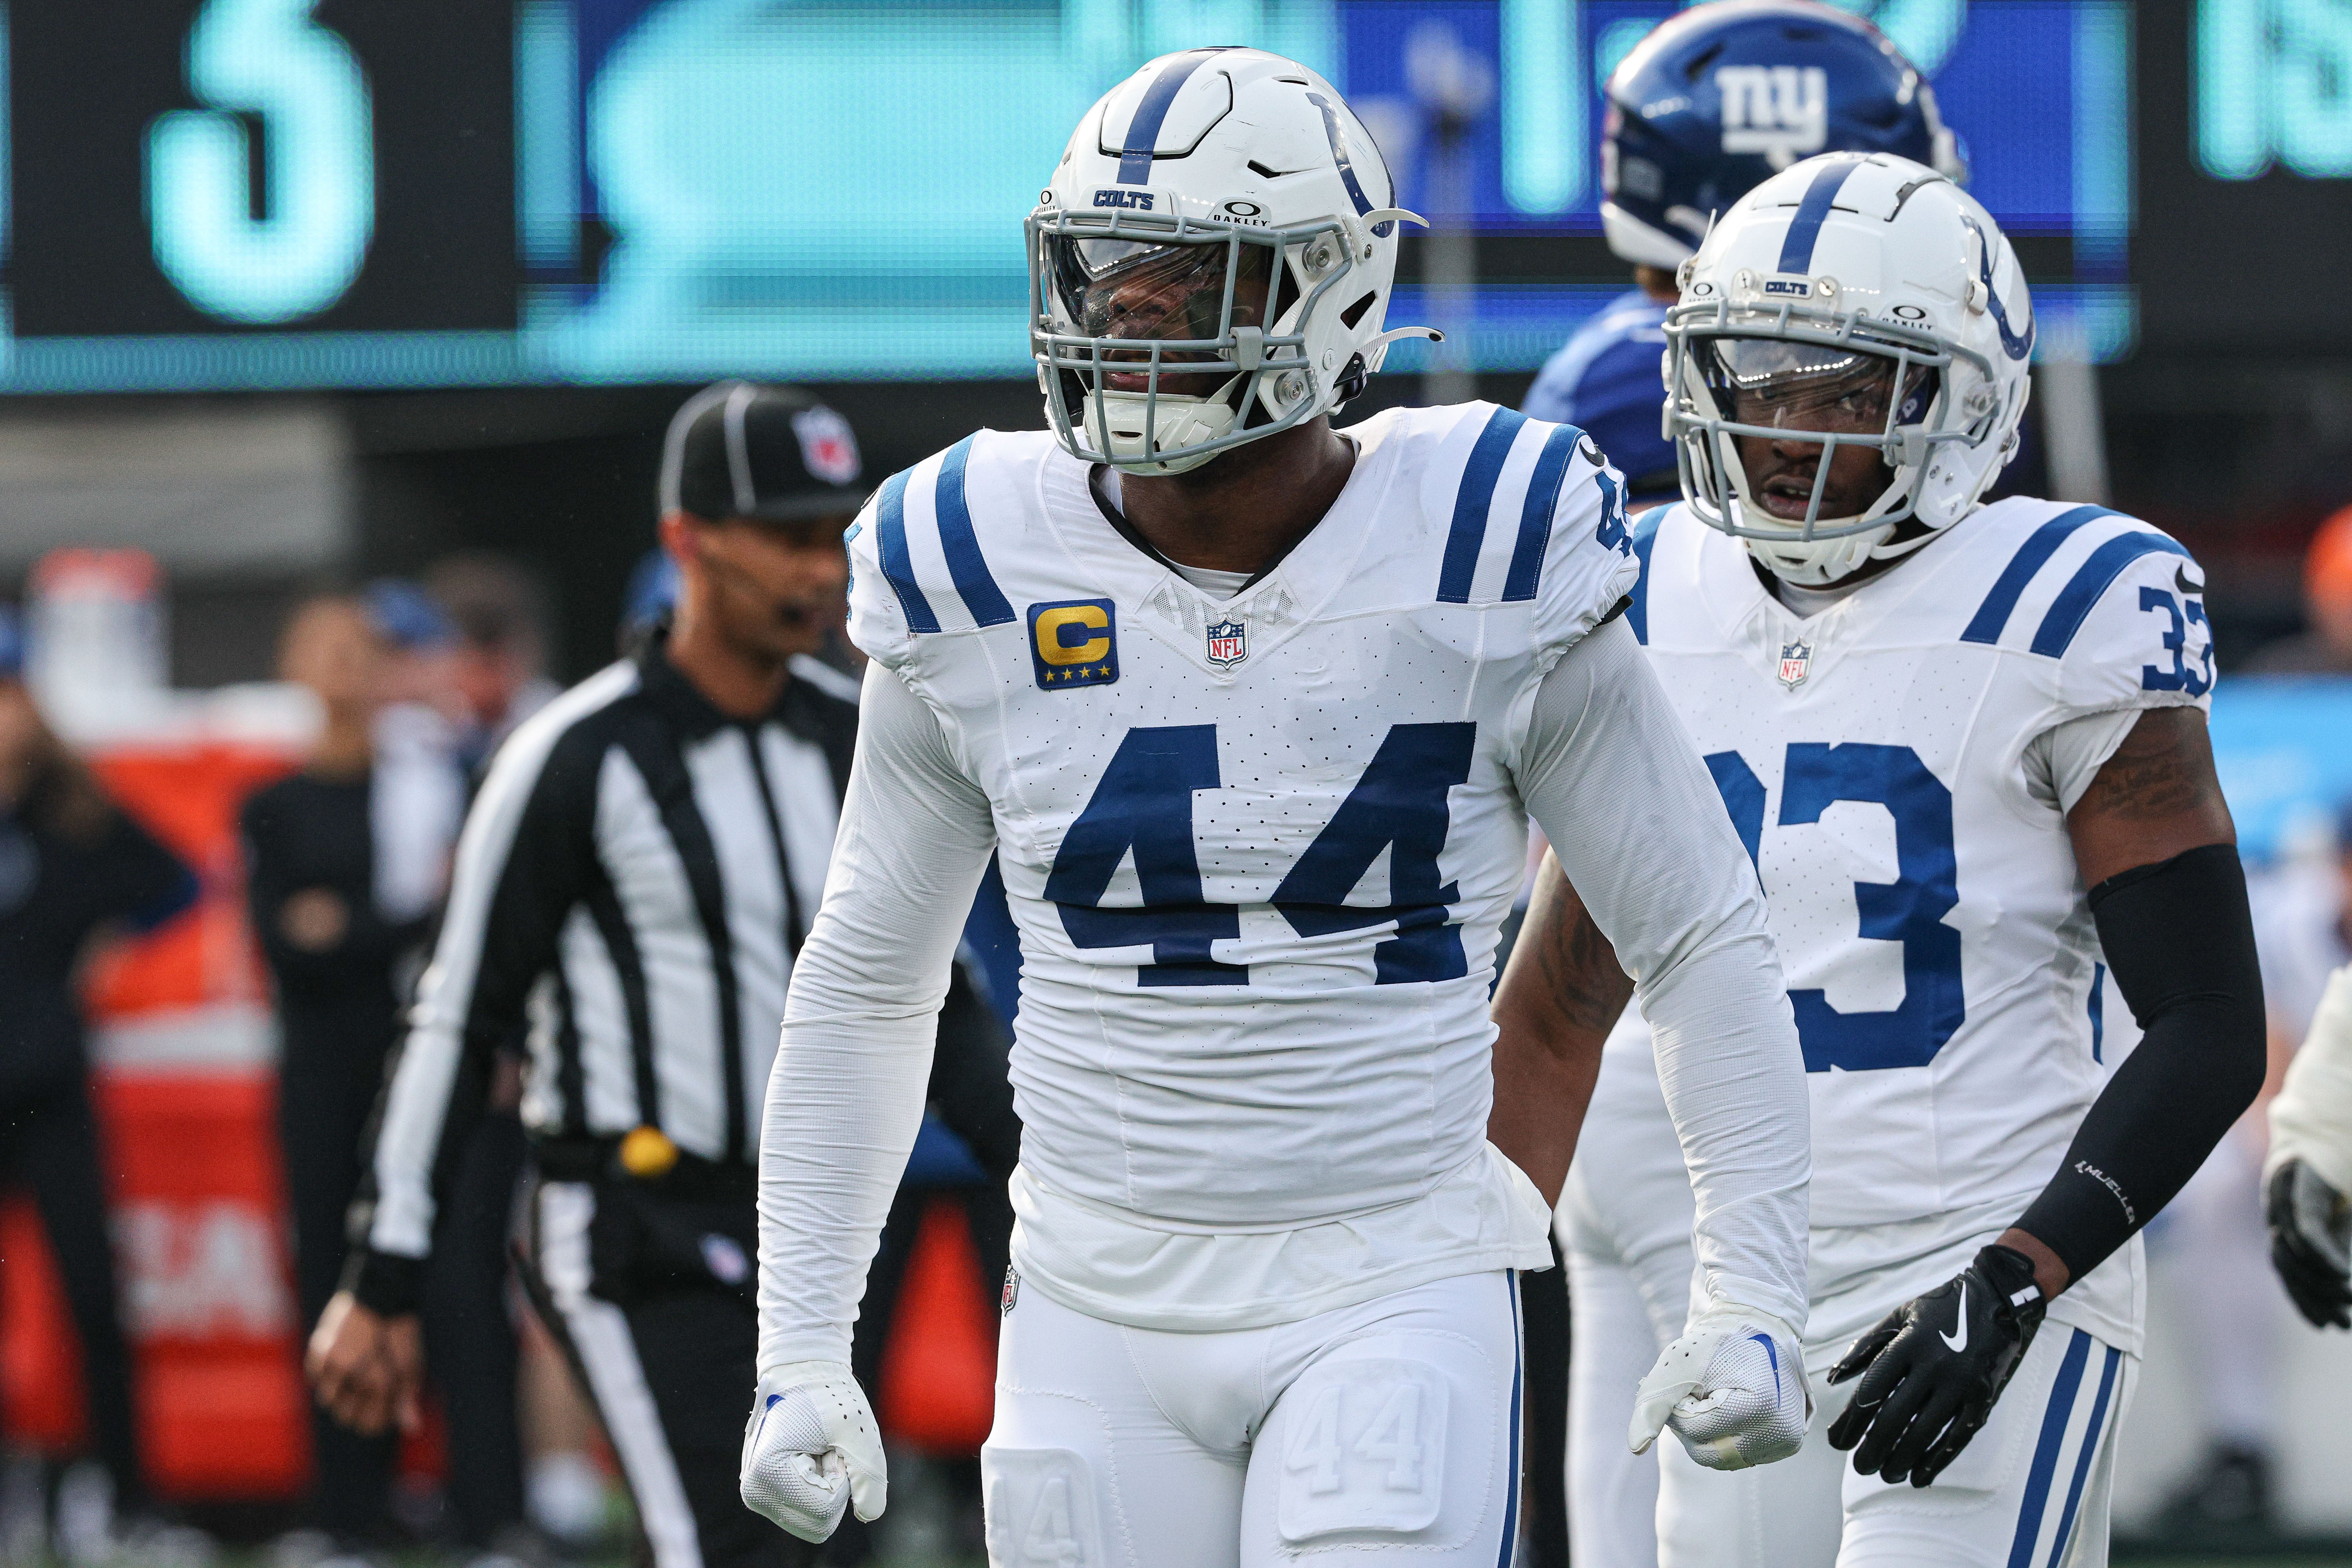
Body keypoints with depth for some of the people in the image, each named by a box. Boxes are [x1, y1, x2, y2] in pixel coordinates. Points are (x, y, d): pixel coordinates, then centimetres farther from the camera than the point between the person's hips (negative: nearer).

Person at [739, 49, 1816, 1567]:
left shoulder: (1479, 565, -6)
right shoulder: (978, 581, 1)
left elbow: (1703, 945, 2)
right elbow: (865, 989, 12)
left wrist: (1755, 1300, -4)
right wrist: (801, 1350, 8)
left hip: (1394, 1305, -3)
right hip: (1101, 1318, 3)